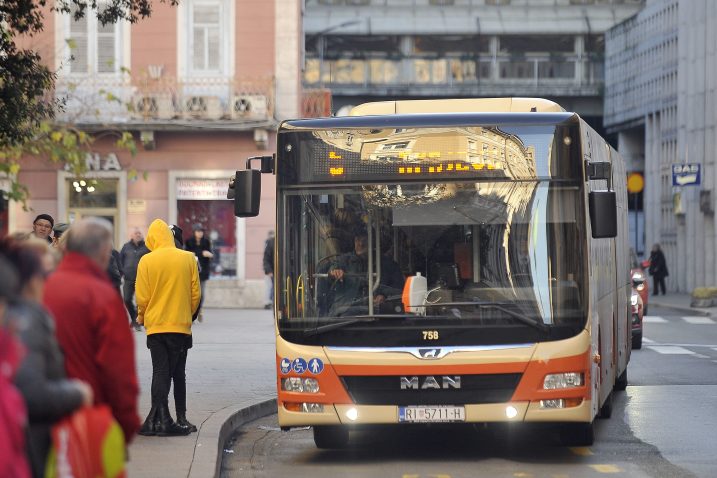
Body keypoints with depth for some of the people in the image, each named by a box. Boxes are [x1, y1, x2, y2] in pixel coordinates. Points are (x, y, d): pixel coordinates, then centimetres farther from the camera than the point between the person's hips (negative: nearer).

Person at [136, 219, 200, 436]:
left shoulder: (147, 261, -7)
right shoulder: (188, 259, -2)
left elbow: (142, 297, -5)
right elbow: (196, 293, 2)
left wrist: (142, 316, 14)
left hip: (155, 325, -1)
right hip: (181, 325, 1)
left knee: (160, 372, 2)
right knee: (177, 373, 10)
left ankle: (160, 419, -5)